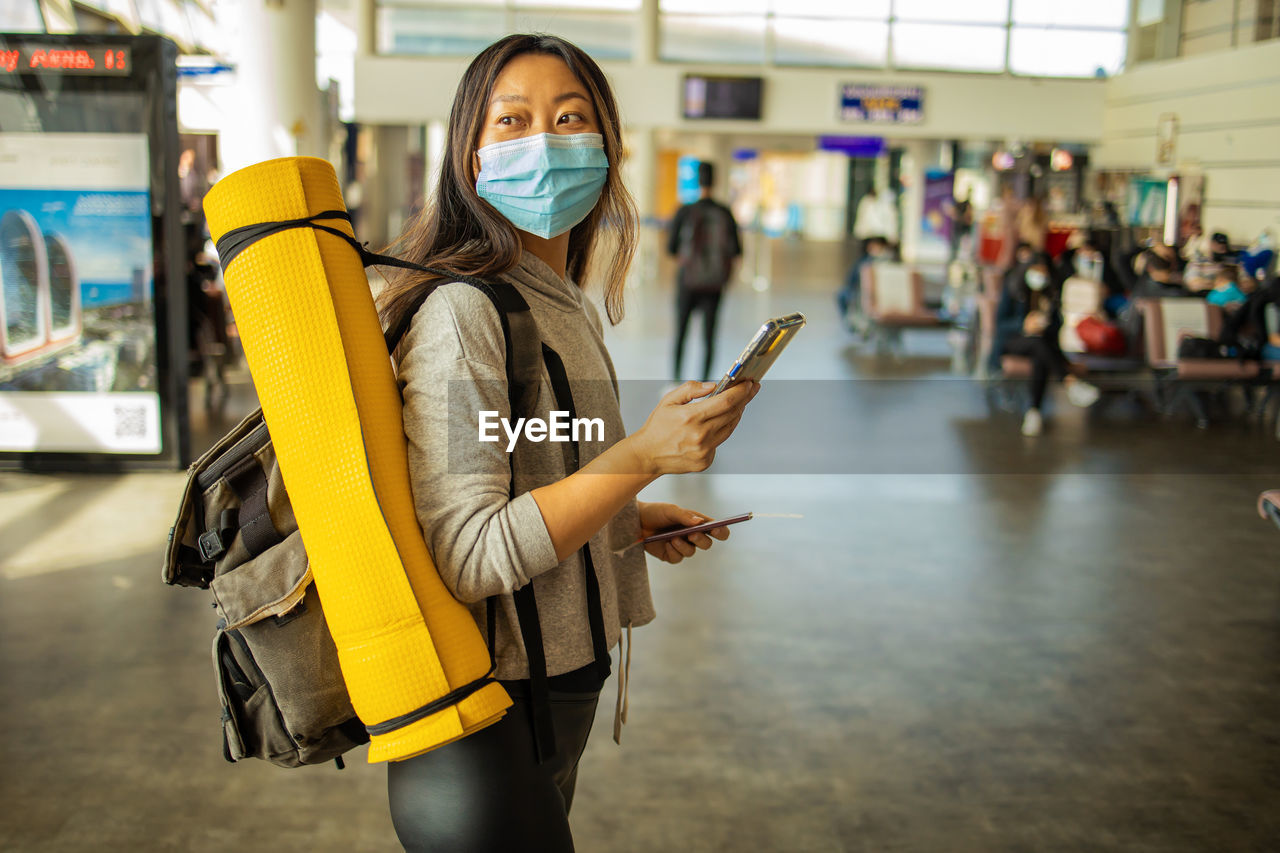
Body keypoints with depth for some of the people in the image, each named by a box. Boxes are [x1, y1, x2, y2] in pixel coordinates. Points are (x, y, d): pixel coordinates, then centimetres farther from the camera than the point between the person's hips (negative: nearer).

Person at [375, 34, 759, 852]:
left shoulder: (568, 310, 8)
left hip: (560, 687, 9)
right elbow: (464, 556, -27)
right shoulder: (460, 313, -21)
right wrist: (642, 456, -30)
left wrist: (628, 518, 9)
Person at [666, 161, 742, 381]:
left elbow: (671, 248, -3)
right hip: (714, 282, 2)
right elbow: (736, 251, -2)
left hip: (688, 279, -1)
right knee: (709, 334, 6)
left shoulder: (684, 212, -7)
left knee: (680, 332, 9)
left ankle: (676, 380, 8)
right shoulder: (725, 214, -1)